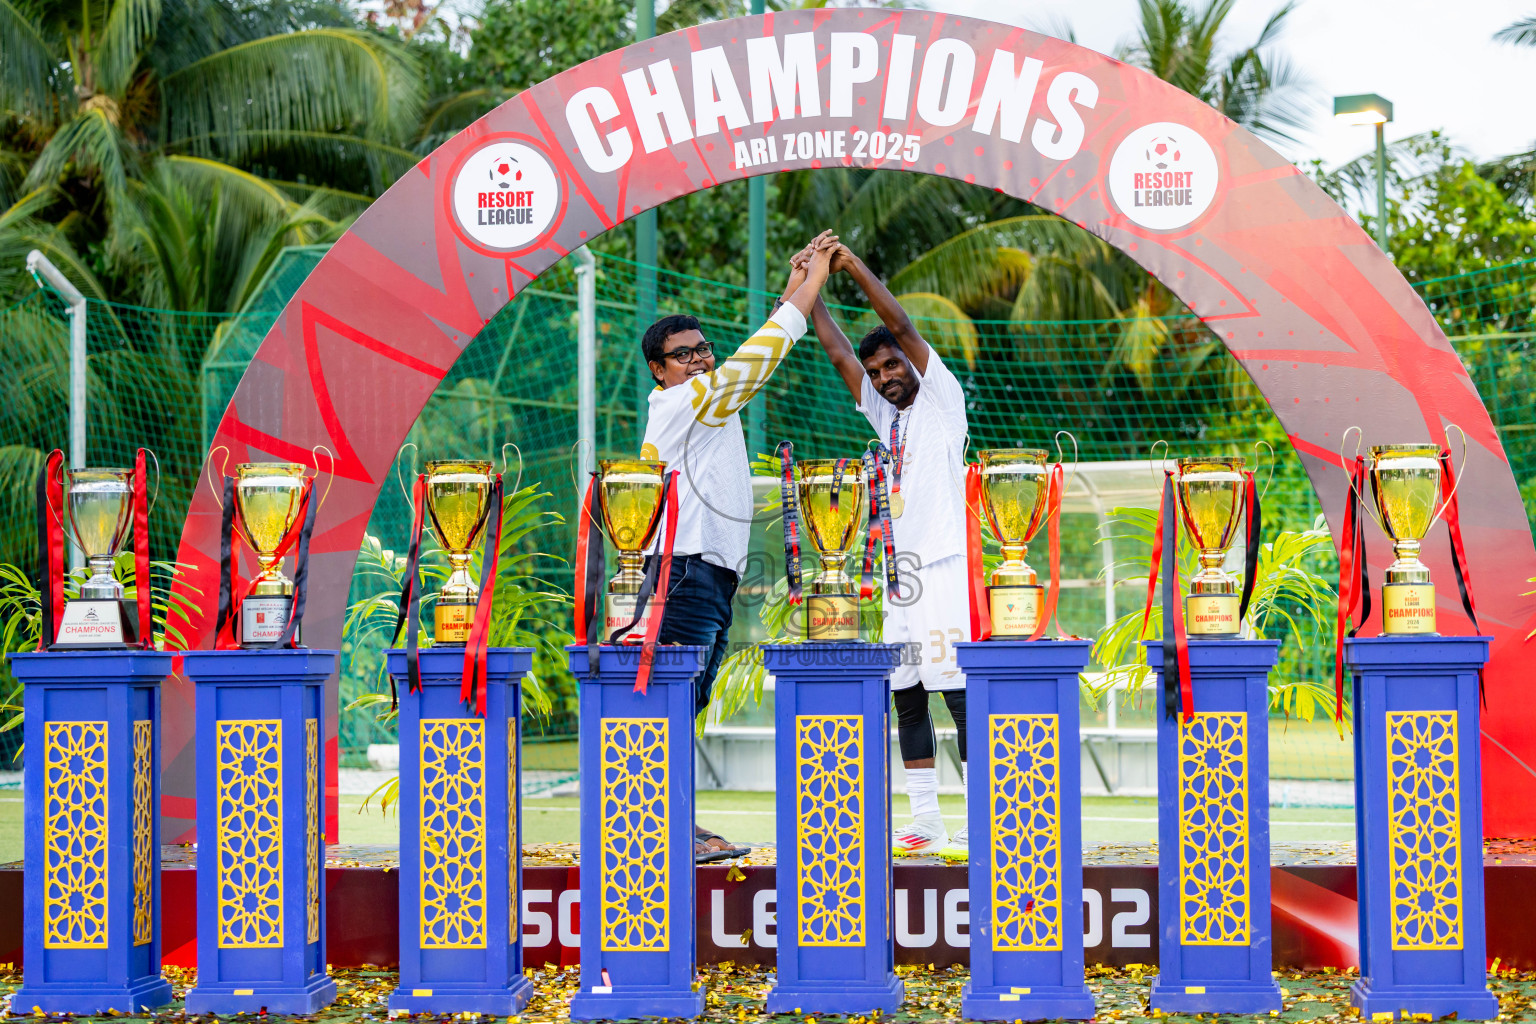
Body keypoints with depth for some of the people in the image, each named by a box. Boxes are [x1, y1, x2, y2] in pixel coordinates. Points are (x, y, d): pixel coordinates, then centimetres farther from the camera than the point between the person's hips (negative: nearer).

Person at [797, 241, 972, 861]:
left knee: (959, 691, -11)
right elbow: (837, 350, 17)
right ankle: (925, 823, 12)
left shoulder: (942, 399, 1)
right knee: (906, 698, 7)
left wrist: (853, 266, -7)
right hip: (896, 570, 8)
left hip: (943, 565, -8)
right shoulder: (884, 414, 19)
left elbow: (901, 326, -7)